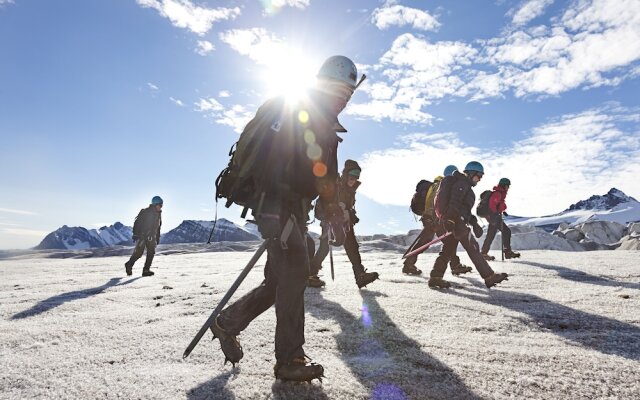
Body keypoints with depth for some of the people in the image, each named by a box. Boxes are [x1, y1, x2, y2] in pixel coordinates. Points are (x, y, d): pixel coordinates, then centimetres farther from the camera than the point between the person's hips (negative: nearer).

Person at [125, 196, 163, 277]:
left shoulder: (159, 214, 9)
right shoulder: (145, 212, -12)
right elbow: (137, 223, -13)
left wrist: (157, 238, 16)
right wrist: (135, 234, -18)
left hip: (151, 237, 6)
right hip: (142, 236, -6)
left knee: (151, 252, -5)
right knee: (138, 253, -4)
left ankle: (146, 270, -2)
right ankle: (129, 265, 21)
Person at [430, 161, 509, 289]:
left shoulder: (465, 185, 26)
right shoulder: (462, 183, -6)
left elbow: (465, 209, 26)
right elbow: (454, 203, -19)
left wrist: (474, 223, 20)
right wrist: (449, 220, -26)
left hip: (451, 222, 10)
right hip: (455, 221, -10)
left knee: (448, 250, 8)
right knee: (473, 248, -7)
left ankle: (435, 278, 8)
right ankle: (489, 277, -3)